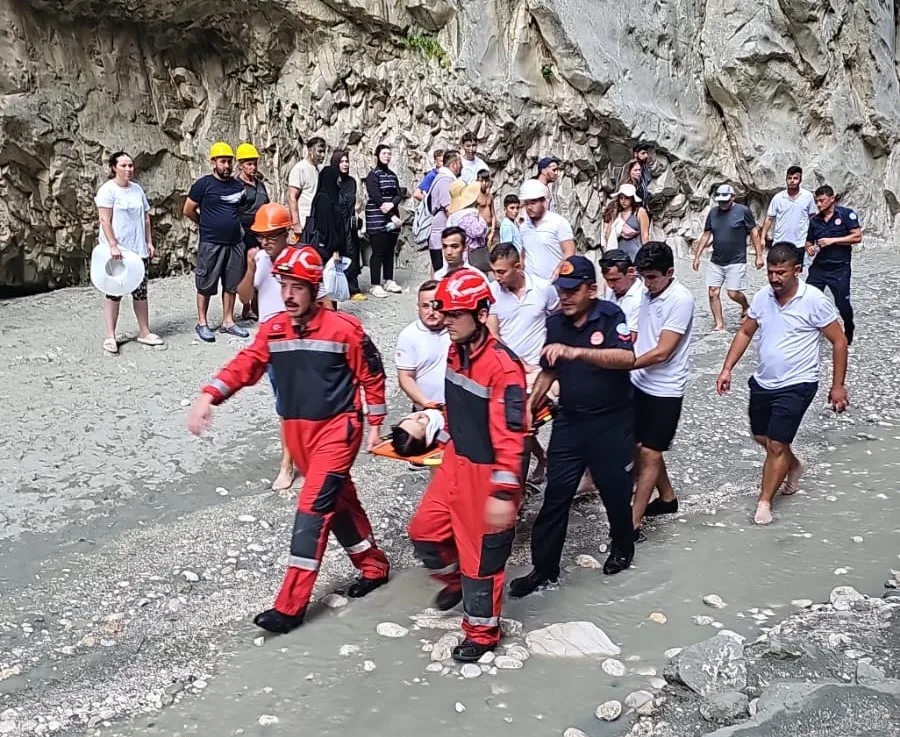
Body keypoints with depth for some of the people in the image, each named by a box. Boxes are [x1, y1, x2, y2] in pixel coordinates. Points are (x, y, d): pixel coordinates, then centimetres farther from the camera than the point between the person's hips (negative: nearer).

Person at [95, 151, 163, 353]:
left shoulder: (137, 189, 12)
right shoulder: (108, 189, -7)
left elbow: (146, 218, 17)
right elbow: (105, 220, -13)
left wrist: (149, 242, 11)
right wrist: (113, 246, -19)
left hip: (139, 250, 6)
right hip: (117, 250, -5)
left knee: (140, 292, 9)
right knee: (114, 292, -2)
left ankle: (144, 331, 18)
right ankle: (110, 336, 4)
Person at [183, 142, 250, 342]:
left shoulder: (238, 186, 8)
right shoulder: (204, 184, -6)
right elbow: (188, 211, -1)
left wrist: (231, 224, 11)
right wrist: (207, 224, 9)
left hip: (235, 242, 5)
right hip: (211, 244, -5)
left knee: (231, 284, 10)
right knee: (206, 285, 2)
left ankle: (228, 322, 20)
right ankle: (202, 324, 11)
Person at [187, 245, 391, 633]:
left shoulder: (344, 327, -11)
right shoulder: (273, 330, 1)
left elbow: (372, 376, -2)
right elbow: (244, 365, -10)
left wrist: (375, 425, 0)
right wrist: (207, 397, -26)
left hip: (337, 427, -6)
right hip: (297, 430, 6)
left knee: (313, 507, -10)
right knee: (337, 499, 17)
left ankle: (290, 606, -6)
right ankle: (374, 566, 38)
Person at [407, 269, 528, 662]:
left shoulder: (502, 365, -26)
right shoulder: (455, 352, 1)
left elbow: (511, 434, -27)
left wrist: (504, 493, -28)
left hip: (487, 471, -8)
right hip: (456, 461, 8)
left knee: (481, 553, 6)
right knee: (424, 530, 16)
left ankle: (481, 633, 26)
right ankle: (457, 579, 45)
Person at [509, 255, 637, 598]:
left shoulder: (610, 316, -14)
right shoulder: (554, 323, 1)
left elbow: (627, 358, -32)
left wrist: (575, 351, -41)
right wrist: (529, 406, 7)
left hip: (611, 422, -4)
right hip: (569, 421, 4)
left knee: (615, 491, 13)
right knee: (555, 495, 3)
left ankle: (622, 548, 40)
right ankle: (544, 568, 14)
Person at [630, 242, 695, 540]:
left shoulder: (681, 299, -19)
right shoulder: (648, 293, 4)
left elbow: (662, 352, -21)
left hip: (664, 390, -8)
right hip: (639, 383, 8)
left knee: (649, 454, -3)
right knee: (640, 447, 17)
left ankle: (633, 523, 1)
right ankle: (667, 498, 38)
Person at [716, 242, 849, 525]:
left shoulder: (814, 300, -17)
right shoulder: (761, 297, -4)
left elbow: (839, 342, -10)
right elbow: (745, 333, 8)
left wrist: (838, 386, -9)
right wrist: (727, 369, -1)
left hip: (796, 385, -6)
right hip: (762, 382, 6)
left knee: (776, 444, -7)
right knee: (761, 437, 20)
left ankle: (764, 502, 9)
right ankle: (793, 466, 49)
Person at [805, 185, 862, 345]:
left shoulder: (846, 214, -7)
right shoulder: (814, 220, 7)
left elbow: (857, 237, -13)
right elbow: (809, 241, 17)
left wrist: (833, 240, -19)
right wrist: (809, 248, -7)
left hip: (840, 269, -4)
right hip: (818, 267, 4)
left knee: (843, 303, 4)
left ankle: (849, 331, 31)